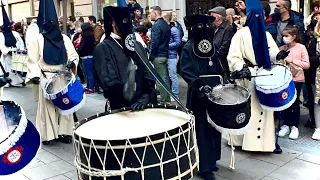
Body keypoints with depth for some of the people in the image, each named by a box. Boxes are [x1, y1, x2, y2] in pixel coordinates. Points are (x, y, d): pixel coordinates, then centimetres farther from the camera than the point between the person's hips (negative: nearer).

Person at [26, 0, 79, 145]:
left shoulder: (64, 38, 8)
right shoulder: (36, 37, -1)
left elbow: (74, 55, 10)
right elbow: (33, 59, -3)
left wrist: (73, 62, -12)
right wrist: (35, 75, -16)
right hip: (46, 77, -3)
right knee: (47, 105, 1)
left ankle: (63, 132, 14)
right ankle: (46, 135, 10)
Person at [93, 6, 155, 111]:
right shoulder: (103, 49, -8)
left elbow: (147, 74, 3)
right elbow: (107, 79, -20)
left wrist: (146, 96, -12)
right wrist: (123, 90, -38)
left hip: (140, 104, 5)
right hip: (119, 107, -5)